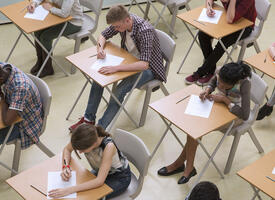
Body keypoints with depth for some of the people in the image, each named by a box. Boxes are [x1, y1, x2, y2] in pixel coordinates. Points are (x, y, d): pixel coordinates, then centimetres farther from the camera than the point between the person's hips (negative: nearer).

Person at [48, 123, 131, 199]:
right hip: (99, 171, 5)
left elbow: (99, 181, -41)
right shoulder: (83, 137, -26)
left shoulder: (108, 146, -40)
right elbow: (67, 149, -4)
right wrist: (65, 167, -24)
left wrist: (69, 190, -47)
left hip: (120, 177, -5)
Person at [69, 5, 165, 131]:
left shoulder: (145, 31, -34)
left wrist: (115, 68, -46)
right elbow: (103, 36, 7)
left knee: (119, 91, -27)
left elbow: (144, 64, -41)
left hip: (148, 68, -7)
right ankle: (88, 119, 1)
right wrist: (100, 48, -16)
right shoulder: (120, 22, -12)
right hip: (129, 59, 7)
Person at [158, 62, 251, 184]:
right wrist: (207, 91, -16)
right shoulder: (221, 73, -19)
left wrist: (225, 99, -30)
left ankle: (180, 162, -5)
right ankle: (189, 167, -12)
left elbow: (245, 115, -33)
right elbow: (212, 83, 7)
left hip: (235, 114, -5)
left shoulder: (244, 83, -34)